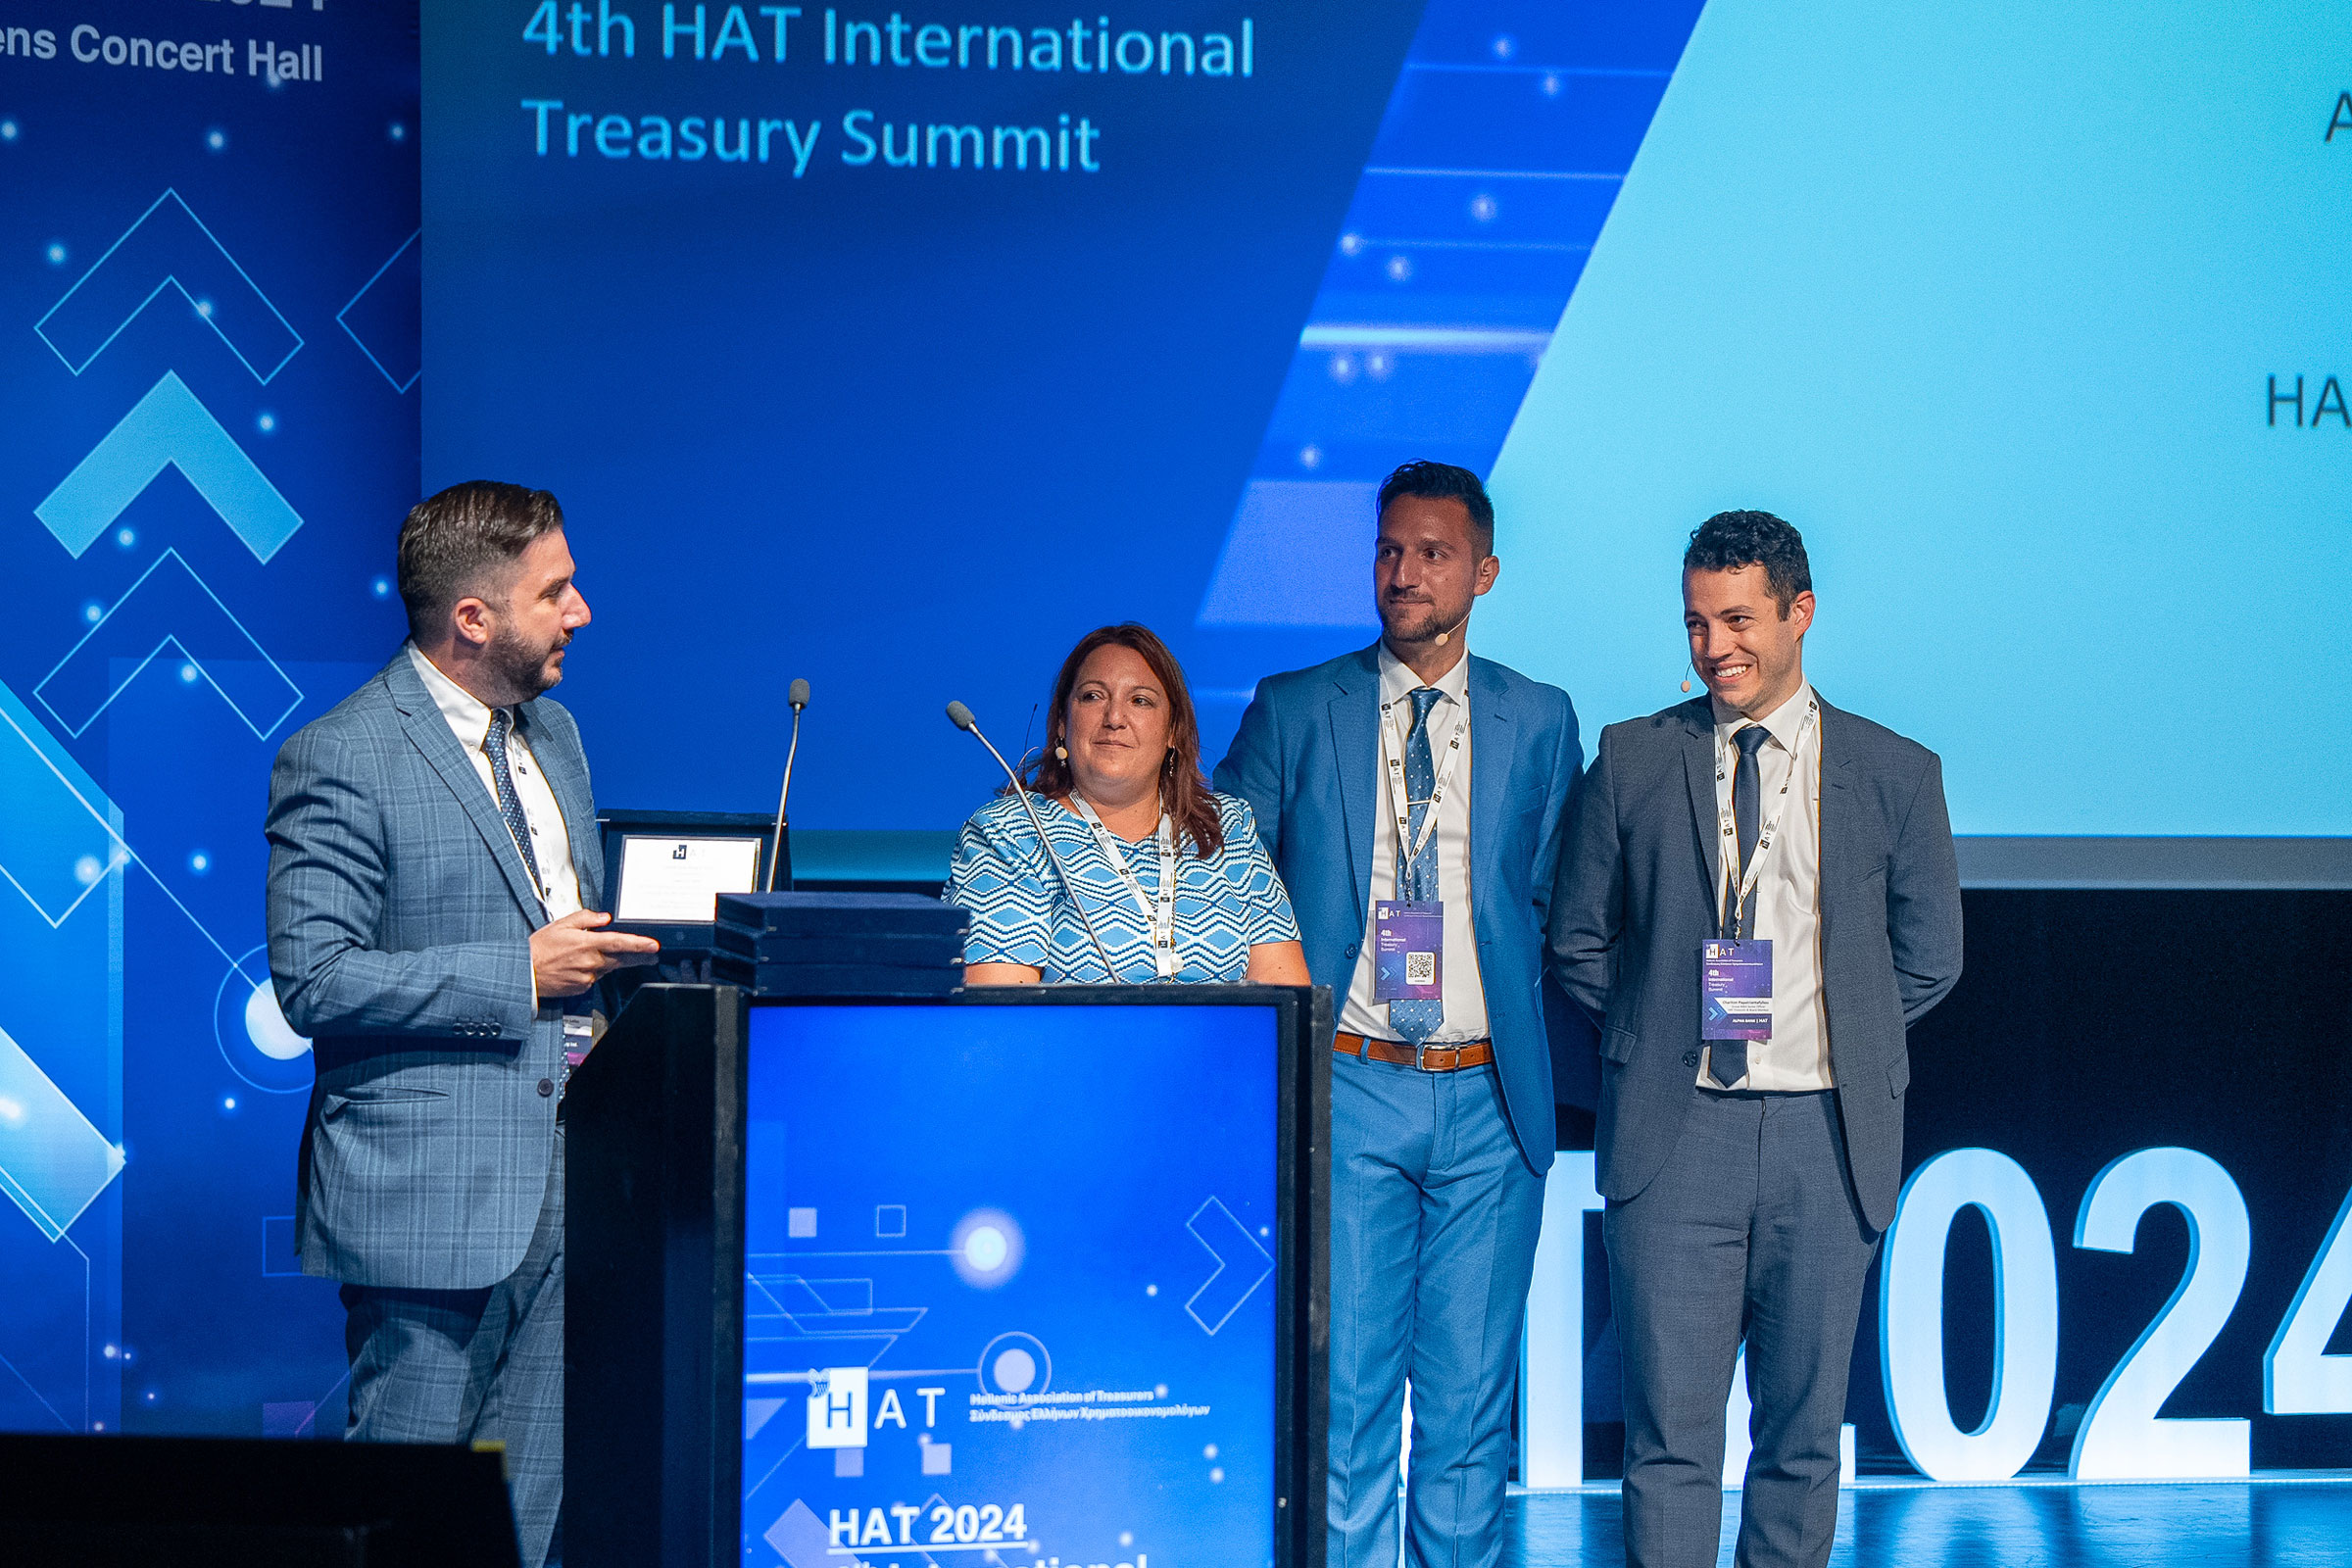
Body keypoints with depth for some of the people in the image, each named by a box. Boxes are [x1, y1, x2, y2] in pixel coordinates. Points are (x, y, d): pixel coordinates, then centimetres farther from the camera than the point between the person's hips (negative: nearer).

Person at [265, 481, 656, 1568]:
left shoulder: (552, 734, 16)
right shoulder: (341, 760, -10)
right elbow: (312, 981, -16)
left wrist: (610, 958, 6)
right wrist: (520, 974, -18)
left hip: (561, 1184, 8)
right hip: (430, 1193, -7)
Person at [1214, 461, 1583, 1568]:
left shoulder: (1539, 722, 9)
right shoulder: (1292, 712, 5)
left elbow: (1557, 900, 15)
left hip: (1487, 1098, 1)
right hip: (1349, 1090, -1)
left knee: (1471, 1394, 5)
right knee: (1345, 1390, -3)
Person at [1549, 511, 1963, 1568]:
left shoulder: (1894, 774, 6)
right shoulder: (1633, 760, 7)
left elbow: (1928, 957, 12)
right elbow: (1579, 941, 13)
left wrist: (1831, 1032, 6)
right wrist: (1654, 1032, 4)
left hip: (1825, 1134, 1)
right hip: (1673, 1128, -1)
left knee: (1804, 1429, 7)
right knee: (1669, 1427, -4)